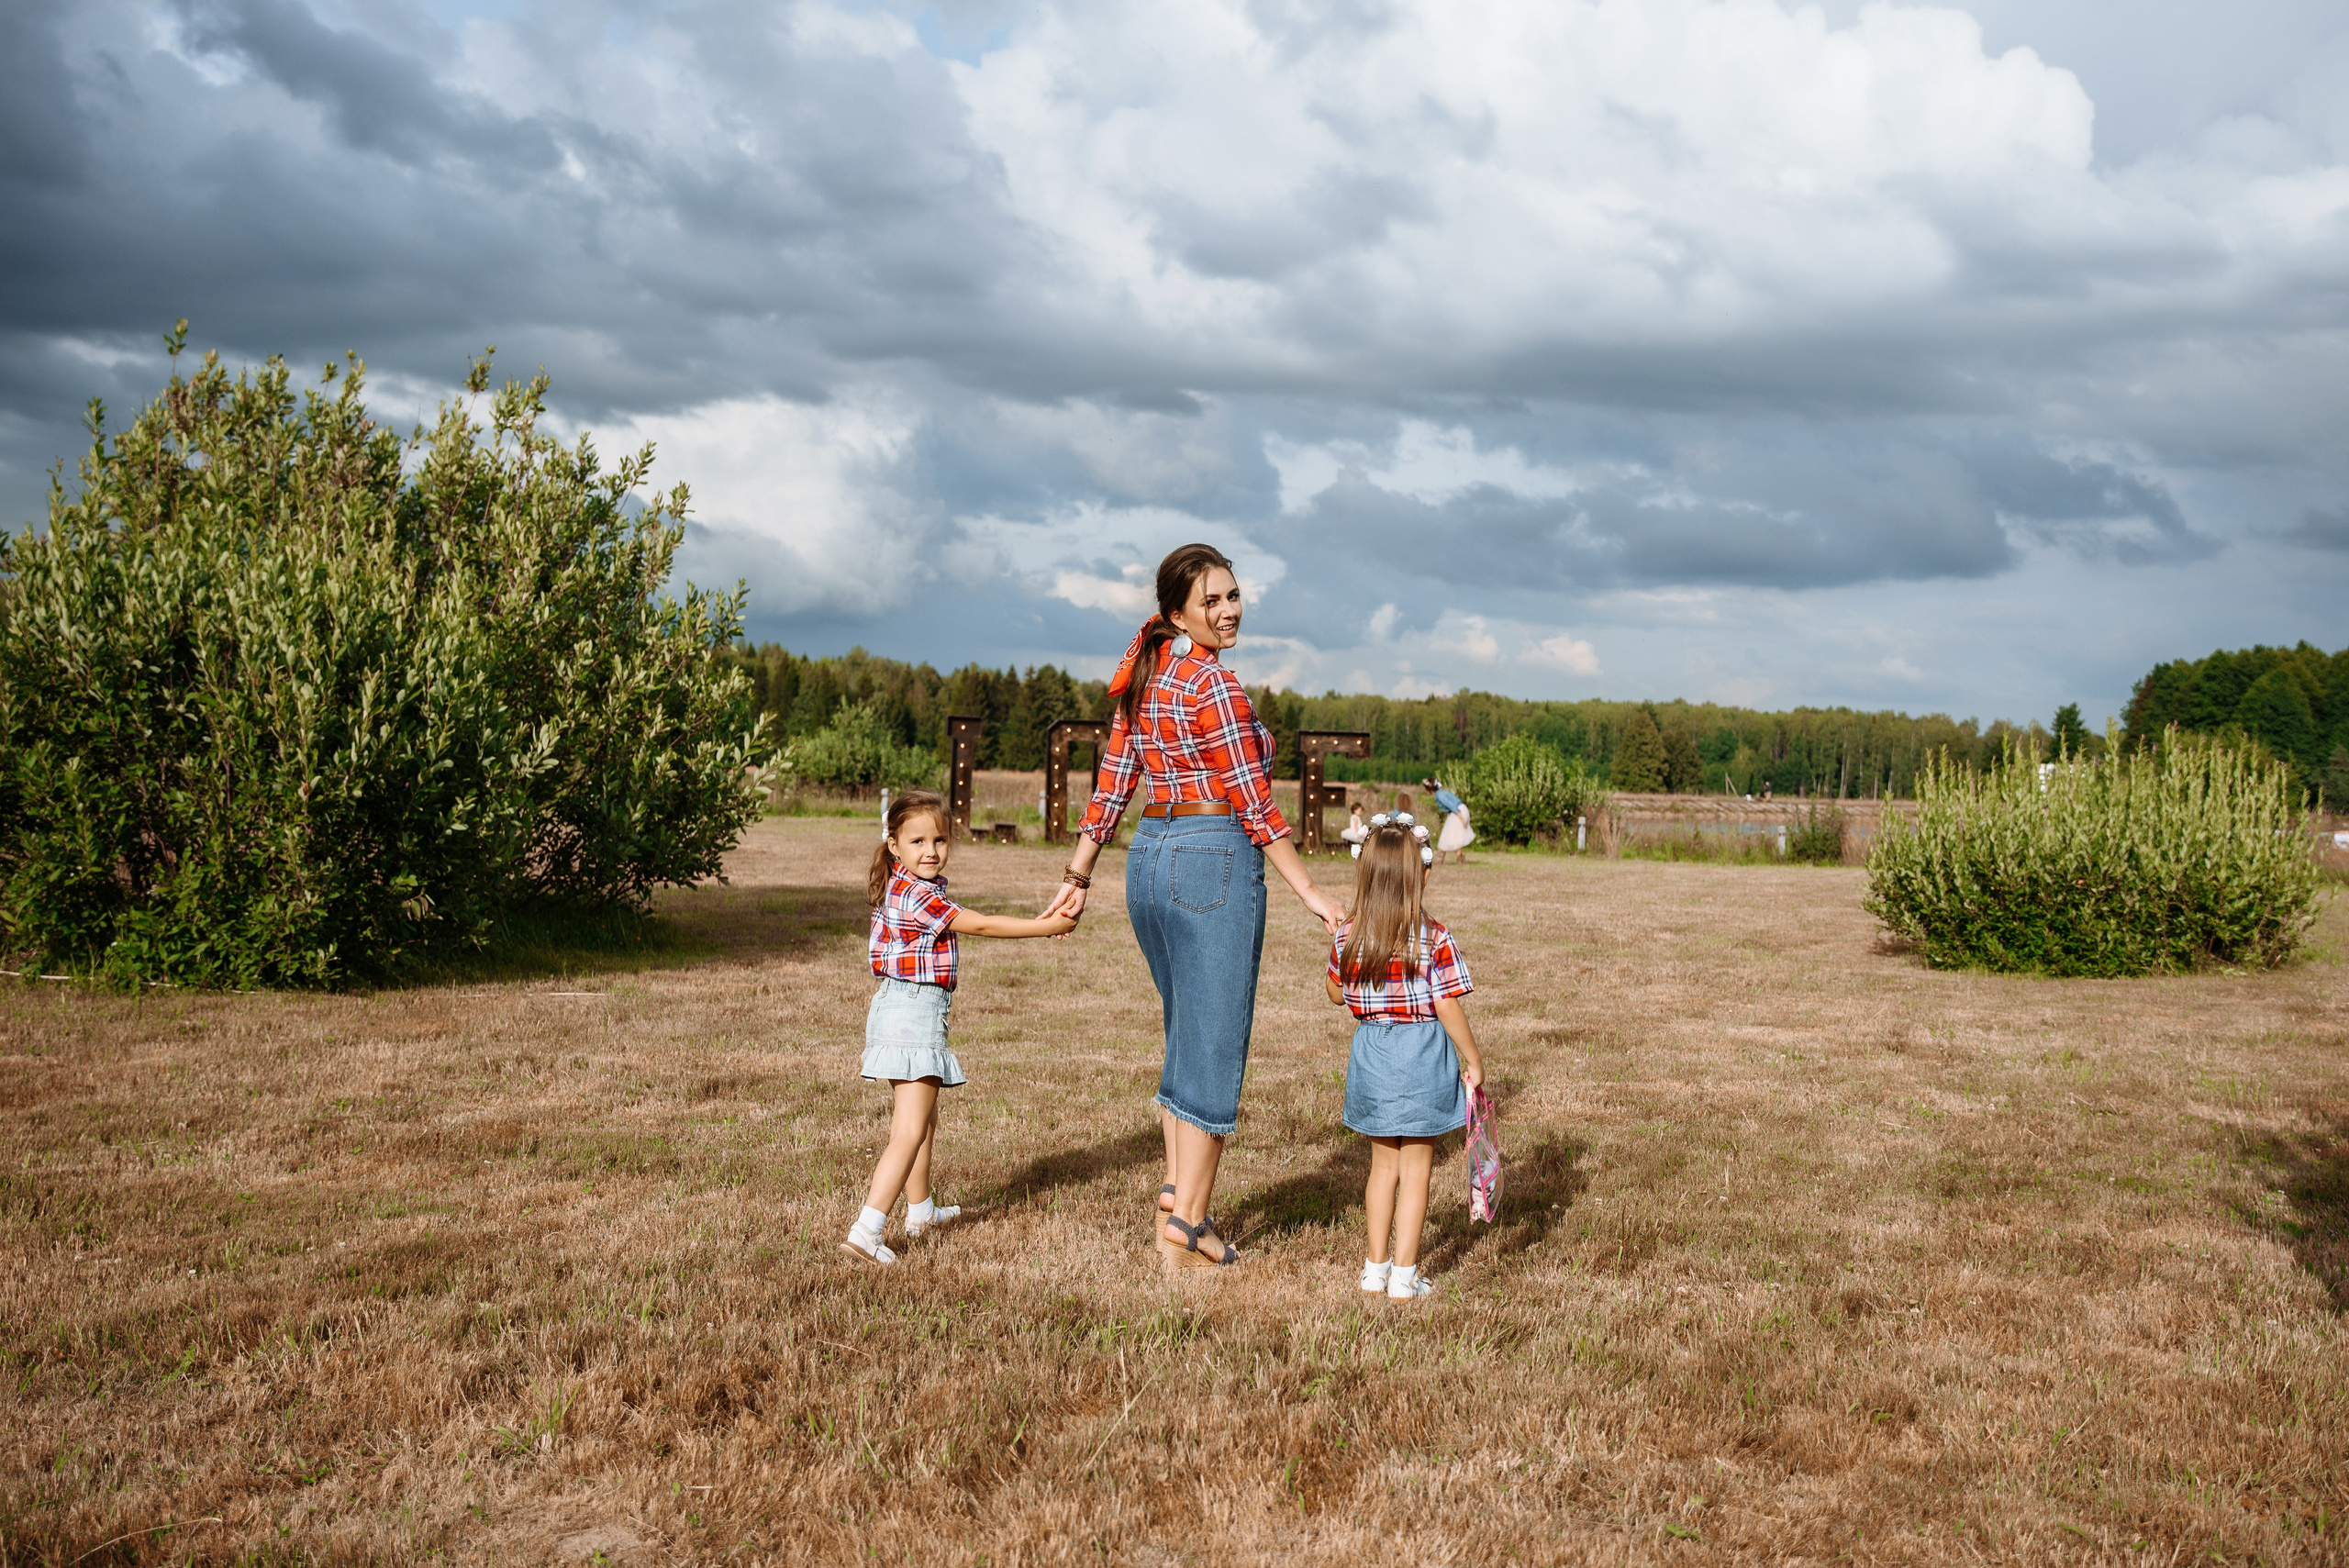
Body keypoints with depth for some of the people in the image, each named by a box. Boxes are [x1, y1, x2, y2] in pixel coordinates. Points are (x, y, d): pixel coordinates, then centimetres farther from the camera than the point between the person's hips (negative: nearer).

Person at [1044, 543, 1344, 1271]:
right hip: (1212, 858, -9)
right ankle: (1186, 1218, 3)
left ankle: (1177, 1191, 20)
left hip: (1148, 857, 9)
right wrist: (1308, 892, -10)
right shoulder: (1212, 684, -13)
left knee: (1185, 1035, 18)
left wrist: (1078, 875, 17)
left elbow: (1113, 781, 13)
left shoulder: (1147, 675, 12)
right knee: (1215, 1043, -1)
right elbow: (1254, 804, -14)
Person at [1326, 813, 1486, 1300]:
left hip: (1372, 1053, 4)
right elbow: (1449, 1008, -14)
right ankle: (1404, 1276, 10)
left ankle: (1375, 1266, 25)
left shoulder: (1348, 936, -4)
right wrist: (1473, 1060, -3)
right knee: (1416, 1170, 7)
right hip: (1422, 1058, -4)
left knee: (1384, 1165, 19)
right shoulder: (1434, 939, -14)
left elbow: (1336, 993, 10)